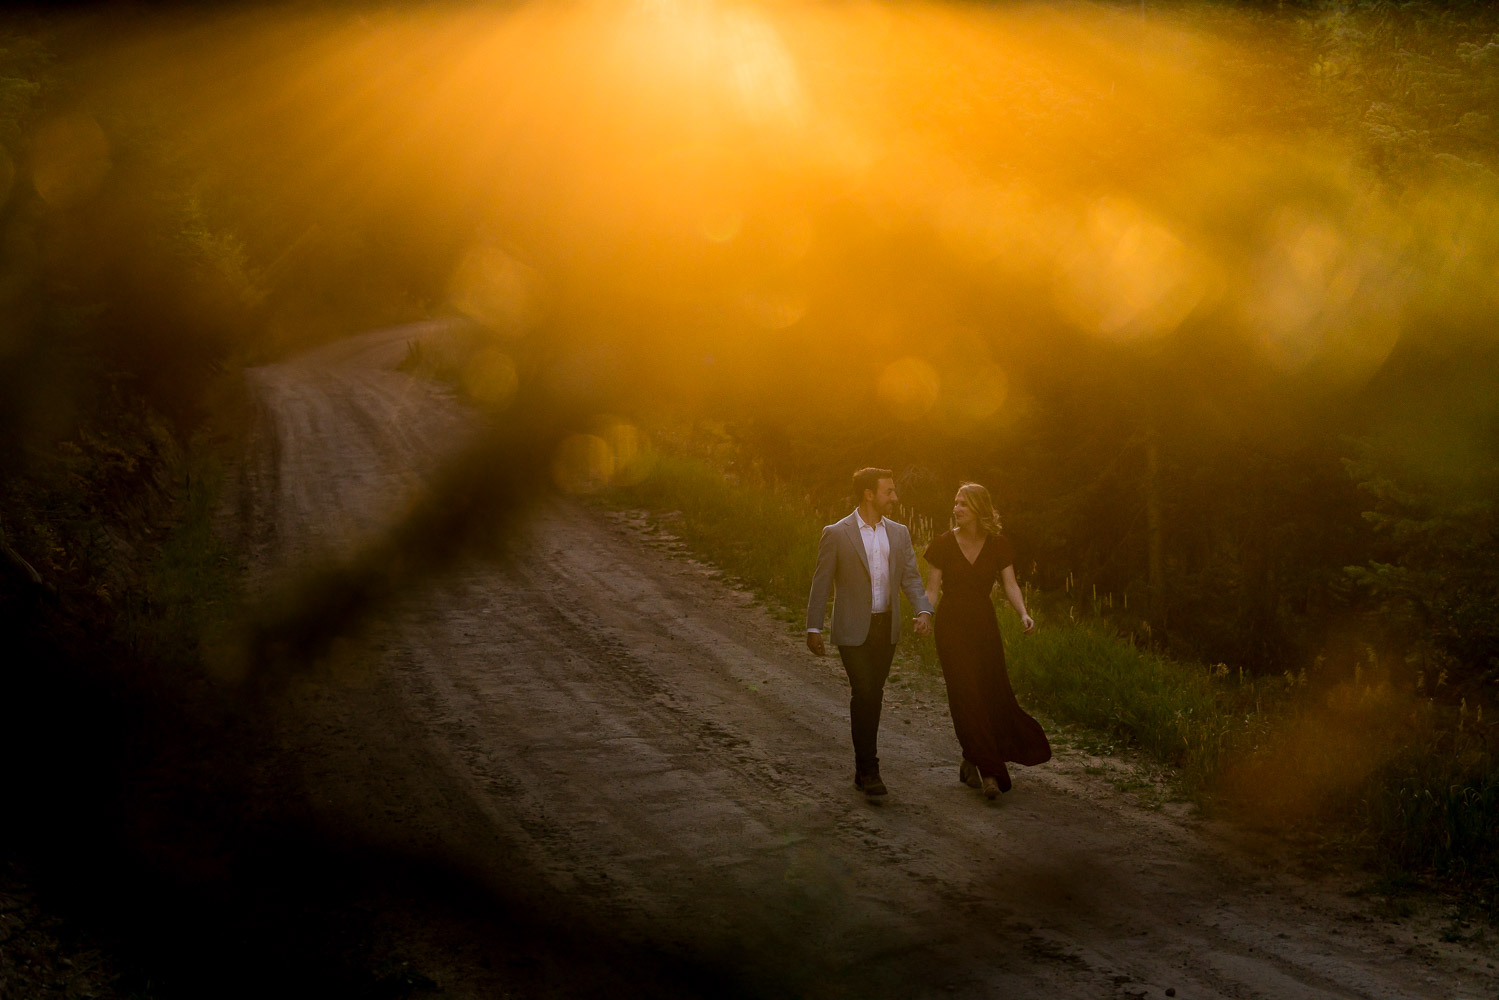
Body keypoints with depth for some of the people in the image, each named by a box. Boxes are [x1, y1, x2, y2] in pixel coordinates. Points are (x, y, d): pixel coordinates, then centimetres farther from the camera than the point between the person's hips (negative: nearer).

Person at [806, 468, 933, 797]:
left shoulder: (898, 533, 8)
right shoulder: (836, 534, -6)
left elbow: (911, 577, 6)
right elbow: (821, 583, -3)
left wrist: (923, 610, -12)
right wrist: (813, 628, -5)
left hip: (886, 628, 5)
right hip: (853, 630, -5)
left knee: (873, 696, 10)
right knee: (864, 694, -14)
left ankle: (863, 768, 22)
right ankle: (868, 769, -8)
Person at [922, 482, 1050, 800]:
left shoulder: (998, 545, 1)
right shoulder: (943, 544, -2)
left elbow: (1010, 584, -2)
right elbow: (932, 589, -2)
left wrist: (1023, 613, -19)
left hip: (985, 625, 2)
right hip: (952, 624, -2)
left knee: (994, 695, 3)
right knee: (966, 697, -9)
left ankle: (971, 762, 24)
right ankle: (988, 772, -9)